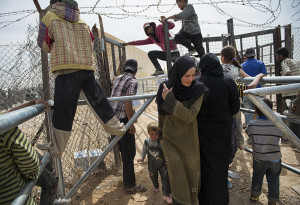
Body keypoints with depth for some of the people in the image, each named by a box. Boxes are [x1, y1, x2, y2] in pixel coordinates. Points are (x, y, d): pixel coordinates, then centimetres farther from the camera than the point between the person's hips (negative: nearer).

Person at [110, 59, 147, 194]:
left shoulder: (117, 79, 16)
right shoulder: (133, 81, -9)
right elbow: (127, 102, -19)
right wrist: (131, 123, -18)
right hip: (123, 118, -9)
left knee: (123, 150, 21)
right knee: (129, 152, -1)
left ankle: (127, 178, 36)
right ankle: (130, 186, 8)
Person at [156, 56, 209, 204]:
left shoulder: (198, 89, -13)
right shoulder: (165, 88, -10)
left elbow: (190, 116, -22)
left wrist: (170, 99, -24)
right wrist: (161, 133, 16)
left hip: (189, 139, 0)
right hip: (170, 138, 0)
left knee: (192, 173, 11)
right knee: (177, 174, -4)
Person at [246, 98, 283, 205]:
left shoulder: (252, 124, -16)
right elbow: (281, 136, -1)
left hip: (258, 158, 1)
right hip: (275, 159, -1)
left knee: (257, 177, 22)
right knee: (273, 180, 18)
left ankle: (254, 195, 40)